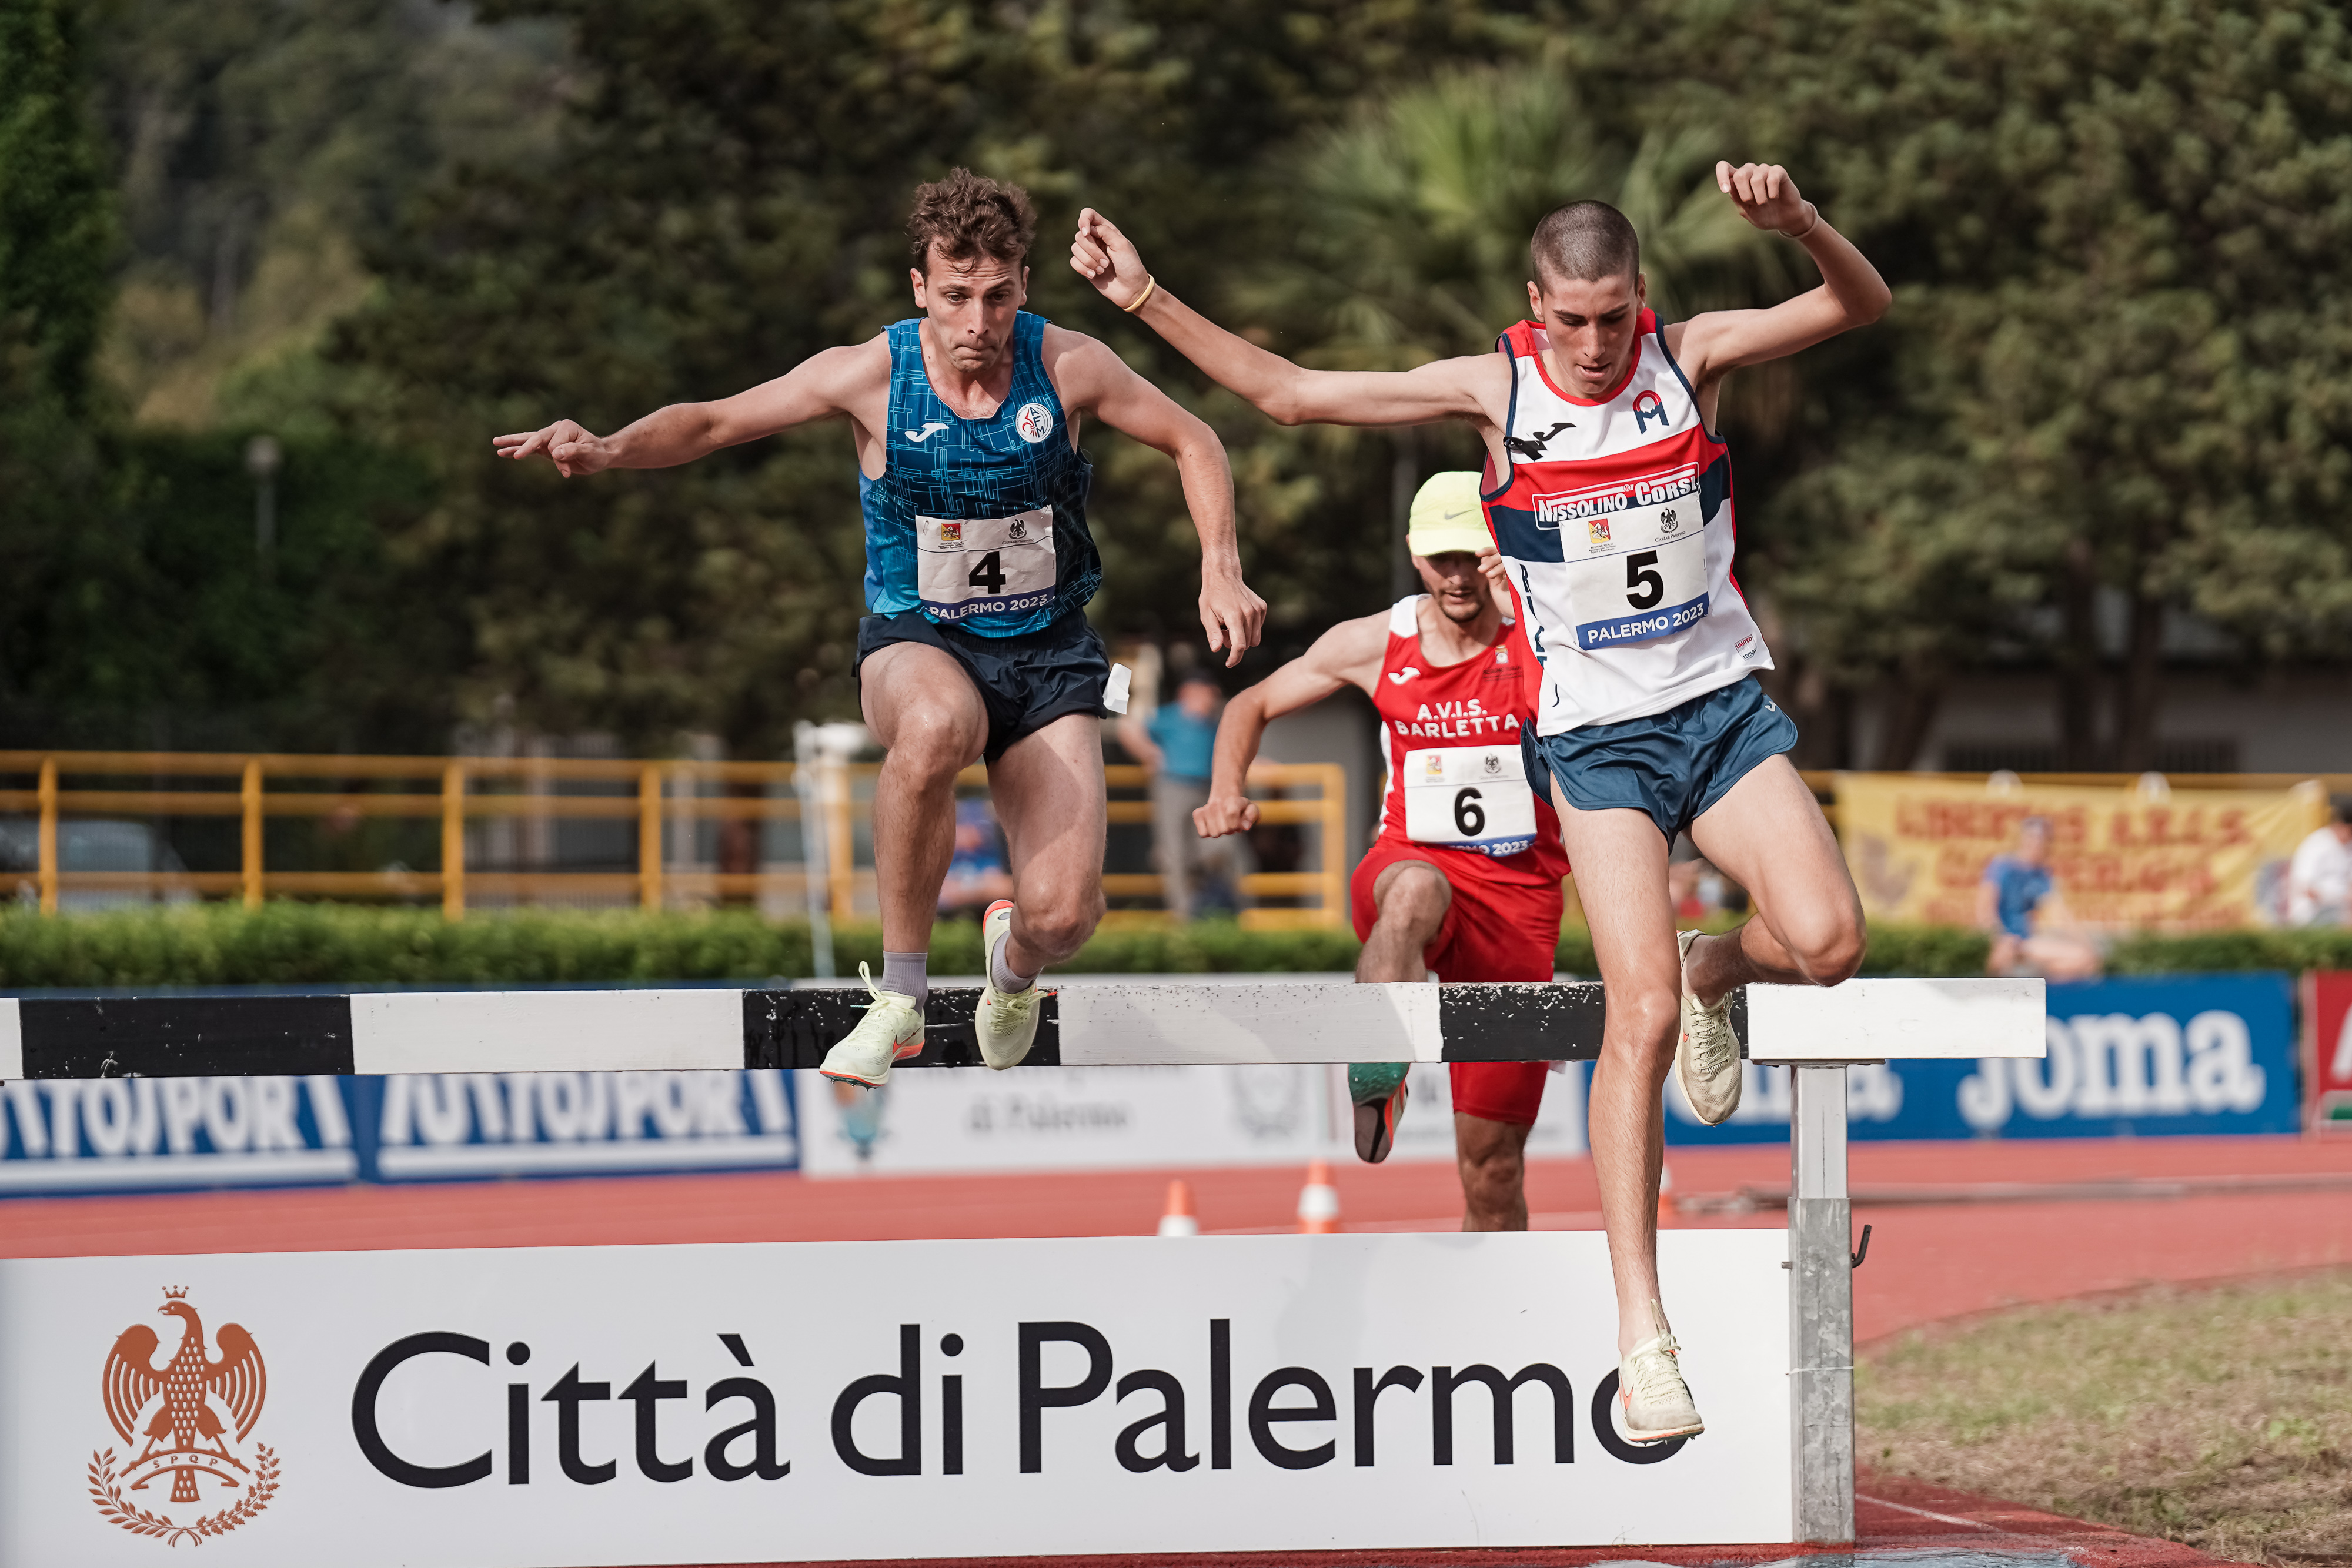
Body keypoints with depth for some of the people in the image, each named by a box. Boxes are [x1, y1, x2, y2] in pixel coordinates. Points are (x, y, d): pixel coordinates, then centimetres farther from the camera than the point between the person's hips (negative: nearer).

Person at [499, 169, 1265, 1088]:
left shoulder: (1068, 367, -10)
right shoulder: (871, 375, -13)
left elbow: (1192, 443, 5)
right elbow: (710, 423, -5)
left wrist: (1221, 571, -7)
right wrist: (608, 451, -24)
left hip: (1046, 651, 1)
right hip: (917, 640, -1)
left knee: (1065, 915, -16)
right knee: (937, 728, -42)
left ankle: (1015, 959, 28)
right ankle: (899, 1002, -25)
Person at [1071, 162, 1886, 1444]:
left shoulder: (1690, 354, -3)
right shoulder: (1495, 389, -5)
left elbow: (1861, 306, -11)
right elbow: (1290, 393, -1)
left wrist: (1800, 224, -31)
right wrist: (1146, 302, -7)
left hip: (1722, 705, 2)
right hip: (1597, 734, -2)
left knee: (1826, 942, -20)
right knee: (1638, 1016, -14)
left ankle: (1716, 975, 18)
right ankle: (1640, 1329, -13)